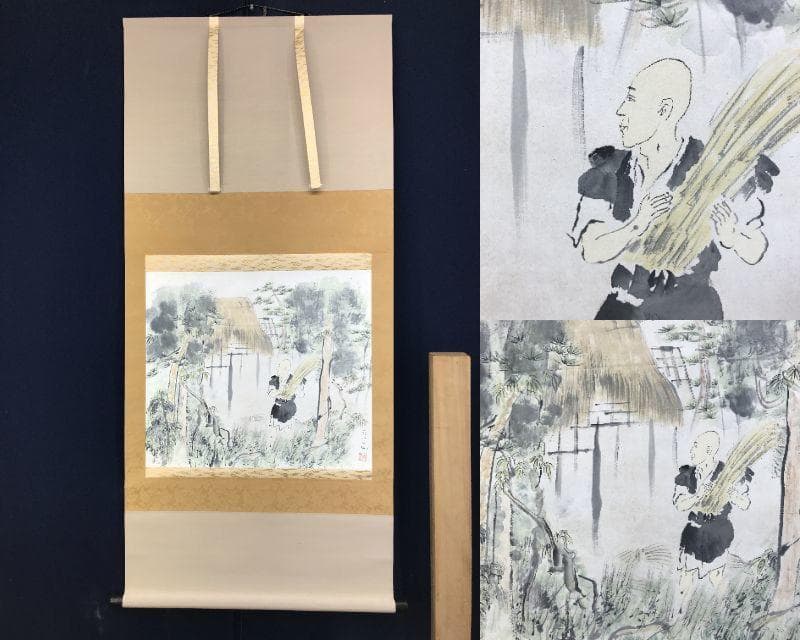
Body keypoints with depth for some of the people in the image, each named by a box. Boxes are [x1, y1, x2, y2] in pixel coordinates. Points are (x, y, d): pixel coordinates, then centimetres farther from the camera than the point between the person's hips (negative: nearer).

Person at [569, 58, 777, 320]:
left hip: (691, 309, -2)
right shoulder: (611, 172, 0)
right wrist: (638, 225, -21)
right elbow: (591, 251, -4)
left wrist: (731, 238, -23)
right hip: (625, 308, 2)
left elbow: (755, 252, 0)